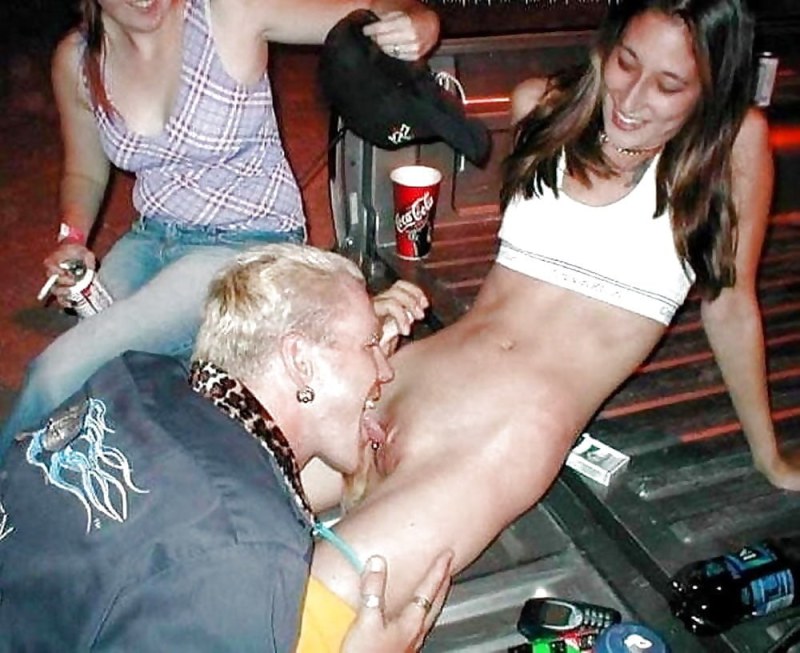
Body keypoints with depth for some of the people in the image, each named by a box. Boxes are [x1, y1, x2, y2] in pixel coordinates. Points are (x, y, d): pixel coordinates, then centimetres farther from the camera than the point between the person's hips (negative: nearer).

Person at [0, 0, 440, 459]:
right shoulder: (77, 60, 0)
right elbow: (86, 172, 15)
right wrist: (72, 240, -4)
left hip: (249, 243, -5)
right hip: (150, 240, 5)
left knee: (62, 372, -20)